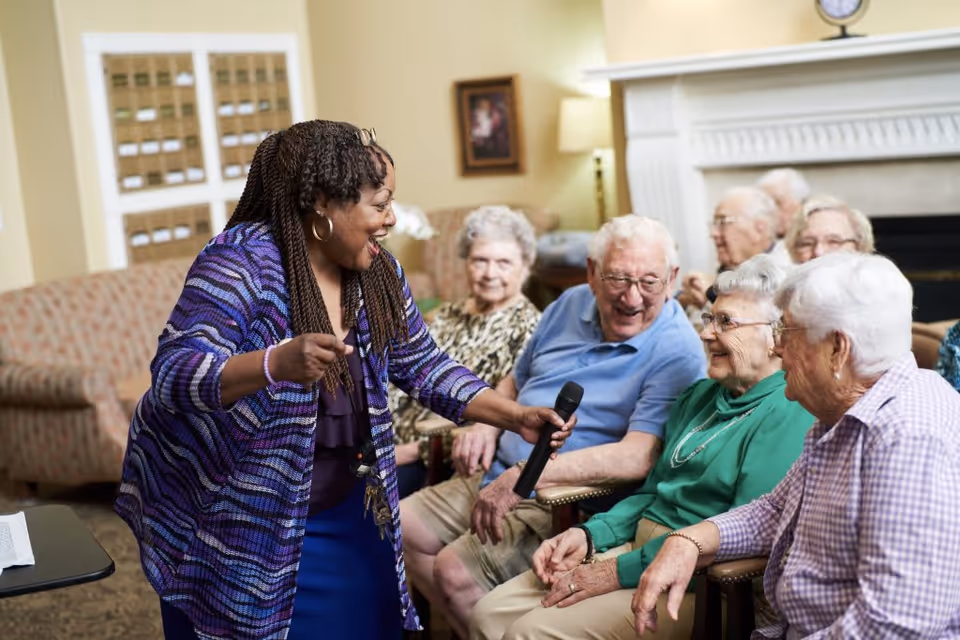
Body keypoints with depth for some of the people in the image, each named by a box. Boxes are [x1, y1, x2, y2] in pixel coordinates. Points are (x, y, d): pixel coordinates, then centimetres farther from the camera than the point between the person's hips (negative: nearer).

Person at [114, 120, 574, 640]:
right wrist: (276, 363, -47)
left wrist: (516, 418, -2)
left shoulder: (377, 274, 0)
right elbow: (172, 375, -29)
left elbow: (423, 367, 8)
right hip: (229, 521, -5)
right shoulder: (240, 263, -21)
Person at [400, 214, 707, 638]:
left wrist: (525, 477, -30)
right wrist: (485, 426, -1)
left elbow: (639, 457, -27)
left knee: (455, 569, -22)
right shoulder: (572, 304, 6)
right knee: (402, 527, 5)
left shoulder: (676, 352, -17)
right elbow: (516, 381, 20)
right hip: (497, 476, 8)